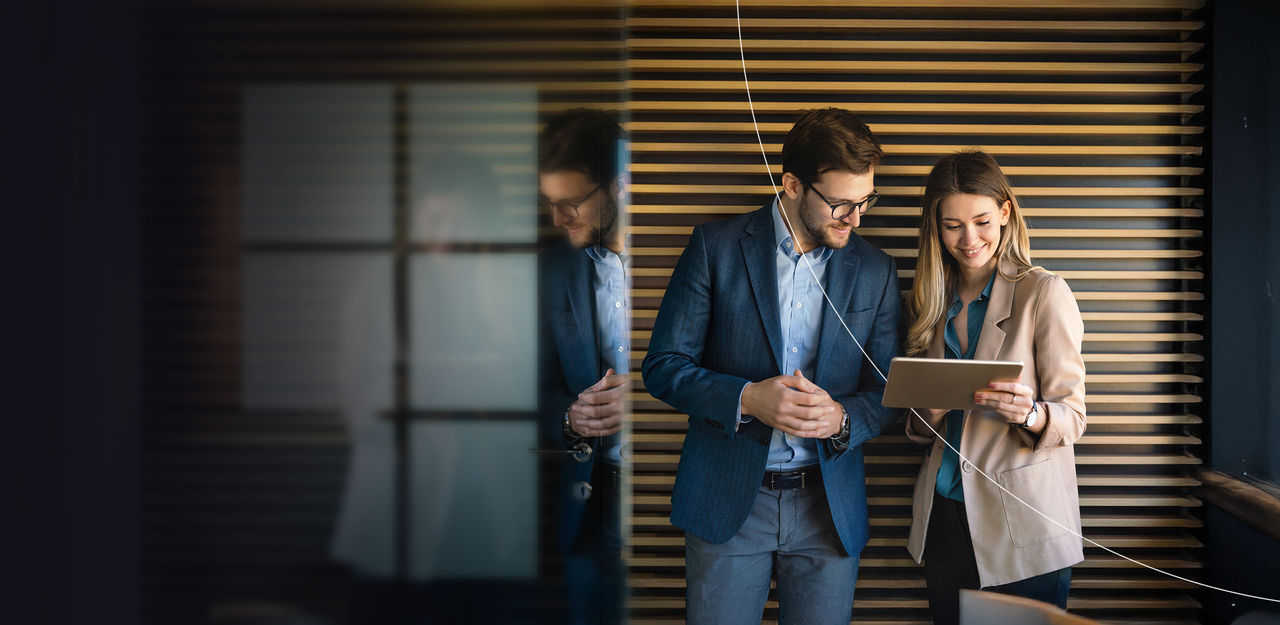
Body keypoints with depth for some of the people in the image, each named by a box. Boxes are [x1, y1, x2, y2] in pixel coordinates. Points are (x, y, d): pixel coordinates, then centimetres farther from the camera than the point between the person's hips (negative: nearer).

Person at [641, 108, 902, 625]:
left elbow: (884, 392, 8)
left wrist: (841, 418, -15)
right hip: (728, 500, -2)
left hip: (830, 508, 2)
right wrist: (745, 398, -20)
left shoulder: (875, 272, 5)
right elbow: (662, 366, -4)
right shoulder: (716, 247, -3)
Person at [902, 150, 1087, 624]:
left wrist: (1029, 414, -28)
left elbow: (1072, 416, -7)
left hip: (1024, 527, -4)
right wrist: (927, 415, -8)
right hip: (945, 518, 5)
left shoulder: (1044, 293, -6)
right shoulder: (930, 302, 10)